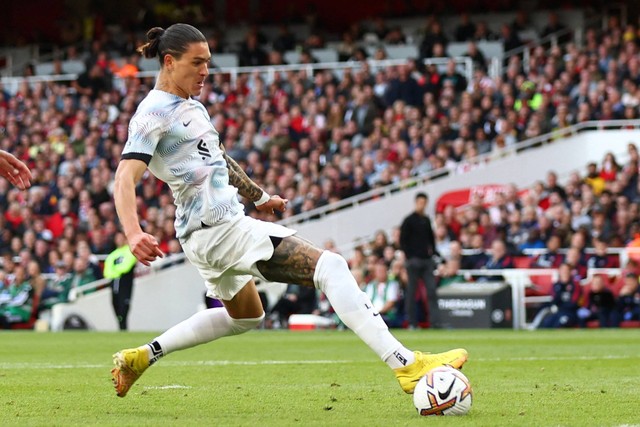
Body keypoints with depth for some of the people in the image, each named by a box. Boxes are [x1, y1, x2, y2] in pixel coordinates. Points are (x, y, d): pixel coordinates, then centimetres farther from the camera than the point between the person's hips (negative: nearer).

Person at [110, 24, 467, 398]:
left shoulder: (191, 106, 14)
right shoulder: (154, 113, -13)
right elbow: (125, 178, -24)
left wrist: (260, 196, 38)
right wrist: (134, 234, -40)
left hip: (209, 232, 11)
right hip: (218, 228, -11)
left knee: (244, 316, 33)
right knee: (331, 267, -16)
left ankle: (141, 357, 34)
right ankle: (406, 365, -22)